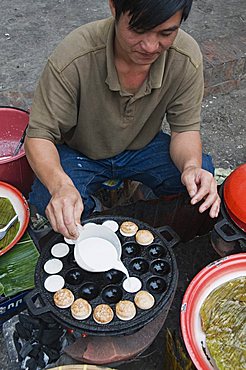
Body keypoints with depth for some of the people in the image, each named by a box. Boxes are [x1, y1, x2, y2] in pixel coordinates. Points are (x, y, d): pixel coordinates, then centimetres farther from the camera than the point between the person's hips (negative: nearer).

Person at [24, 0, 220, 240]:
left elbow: (185, 128, -12)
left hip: (144, 147, 3)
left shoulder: (186, 59, -21)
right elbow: (39, 135, -26)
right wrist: (60, 184, -48)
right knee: (46, 202, -30)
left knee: (204, 178, -22)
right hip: (79, 153, -2)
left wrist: (191, 165, -36)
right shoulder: (73, 59, -30)